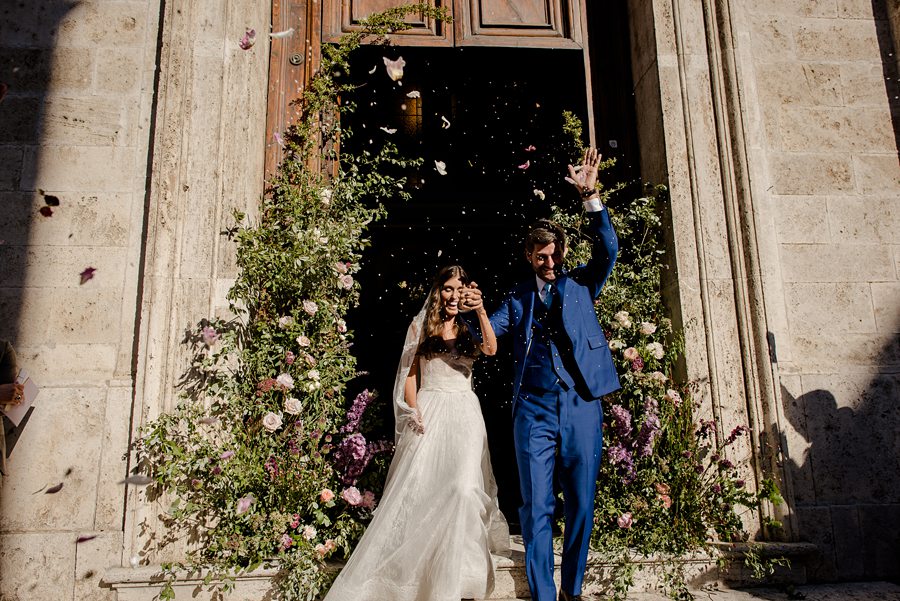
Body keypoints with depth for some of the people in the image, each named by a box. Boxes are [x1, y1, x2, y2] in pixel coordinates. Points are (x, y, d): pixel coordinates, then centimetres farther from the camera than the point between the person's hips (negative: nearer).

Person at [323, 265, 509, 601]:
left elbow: (491, 349, -12)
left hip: (464, 415, 0)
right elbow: (410, 373, 9)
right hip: (428, 414, 0)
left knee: (464, 488, -14)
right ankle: (409, 571, 14)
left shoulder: (470, 328, 9)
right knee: (417, 488, -5)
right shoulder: (421, 326, 9)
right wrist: (414, 411, -5)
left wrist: (481, 312, -25)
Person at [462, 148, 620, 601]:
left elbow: (607, 248, -2)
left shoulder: (581, 283, 12)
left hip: (582, 406, 1)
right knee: (537, 507, 0)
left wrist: (590, 196, -12)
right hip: (535, 410, 0)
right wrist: (474, 311, -17)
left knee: (581, 504, 9)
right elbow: (486, 338, 4)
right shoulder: (517, 298, 13)